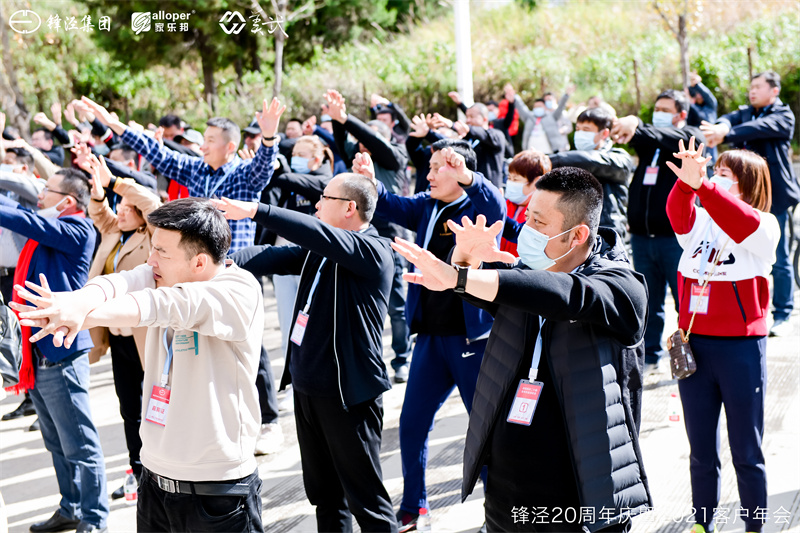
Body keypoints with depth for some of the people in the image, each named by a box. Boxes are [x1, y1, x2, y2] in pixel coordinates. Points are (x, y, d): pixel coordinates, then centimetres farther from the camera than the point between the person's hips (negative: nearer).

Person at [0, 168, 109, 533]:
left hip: (61, 354, -9)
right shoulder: (48, 227, 12)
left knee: (79, 446, 0)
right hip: (39, 352, 9)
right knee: (57, 444, 20)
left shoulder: (77, 230, -13)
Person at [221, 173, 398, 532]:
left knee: (365, 498, 0)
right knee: (323, 493, 19)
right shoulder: (319, 250, 12)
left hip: (348, 394, -8)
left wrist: (254, 211, -32)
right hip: (306, 386, 8)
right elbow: (276, 256, 0)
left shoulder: (373, 251, -14)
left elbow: (321, 235, -29)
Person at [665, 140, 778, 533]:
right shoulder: (698, 221, 8)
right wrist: (686, 182, -33)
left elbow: (742, 223, -27)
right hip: (693, 344, 4)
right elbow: (677, 215, -14)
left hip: (741, 346, -4)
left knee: (746, 452, 6)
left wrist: (703, 185, -38)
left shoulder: (764, 227, -4)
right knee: (701, 450, 14)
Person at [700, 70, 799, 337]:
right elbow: (731, 119, -6)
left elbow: (760, 128, -21)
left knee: (778, 259, 0)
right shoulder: (745, 113, 16)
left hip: (775, 195, -5)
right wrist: (722, 127, -32)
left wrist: (725, 135, -36)